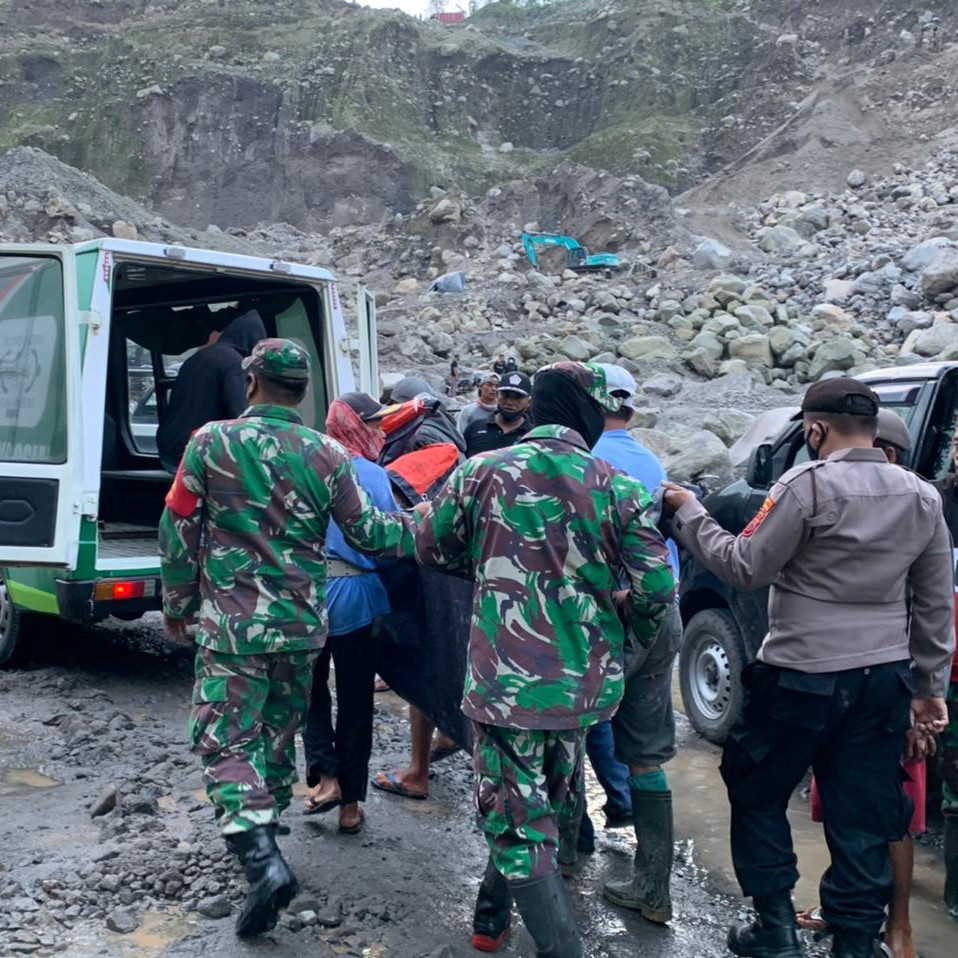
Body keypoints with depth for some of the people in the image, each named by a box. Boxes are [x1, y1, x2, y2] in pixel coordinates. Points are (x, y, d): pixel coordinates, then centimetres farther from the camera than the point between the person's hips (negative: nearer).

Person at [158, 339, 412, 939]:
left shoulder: (212, 442, -7)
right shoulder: (328, 455, -2)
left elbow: (178, 533, -3)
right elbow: (367, 532, 3)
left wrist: (178, 604, 10)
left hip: (232, 624, -3)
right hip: (302, 624, 4)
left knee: (226, 741, 1)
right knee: (279, 733, 20)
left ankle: (263, 860, -14)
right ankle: (265, 836, 37)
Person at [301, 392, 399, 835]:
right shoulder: (372, 475, -10)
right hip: (354, 596, -2)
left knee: (312, 687, 20)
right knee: (355, 698, 10)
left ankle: (325, 778, 7)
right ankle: (350, 804, 17)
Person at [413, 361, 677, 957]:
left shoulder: (482, 472, -7)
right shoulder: (618, 490, -7)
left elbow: (432, 549, 7)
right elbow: (658, 591, -7)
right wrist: (630, 629, 15)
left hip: (507, 680, -3)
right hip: (586, 682, 3)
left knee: (518, 823, 7)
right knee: (541, 809, 24)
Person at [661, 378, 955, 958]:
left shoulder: (809, 485, -14)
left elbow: (746, 569, -12)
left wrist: (690, 514, -1)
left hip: (803, 675, -5)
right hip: (884, 680, 6)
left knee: (757, 797, 14)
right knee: (861, 821, 12)